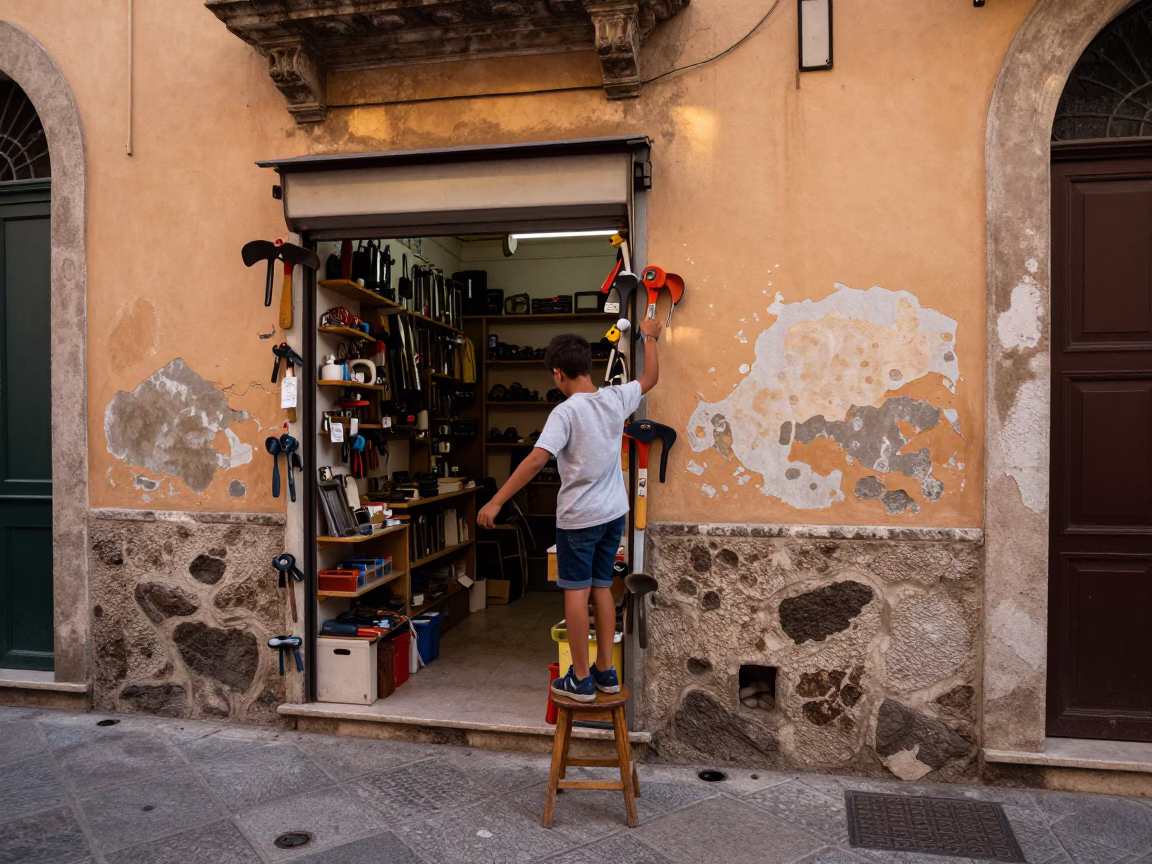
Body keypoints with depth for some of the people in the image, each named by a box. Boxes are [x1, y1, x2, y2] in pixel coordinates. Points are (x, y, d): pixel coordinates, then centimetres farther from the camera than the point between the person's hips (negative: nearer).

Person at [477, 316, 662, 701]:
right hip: (614, 511, 6)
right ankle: (605, 671, 21)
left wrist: (496, 502, -24)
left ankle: (581, 679, 9)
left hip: (579, 517, -6)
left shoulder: (566, 412, -17)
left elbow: (536, 459, -26)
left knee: (576, 590, 3)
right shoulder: (616, 398, 0)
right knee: (602, 587, 14)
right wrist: (649, 337, 33)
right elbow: (650, 377, 20)